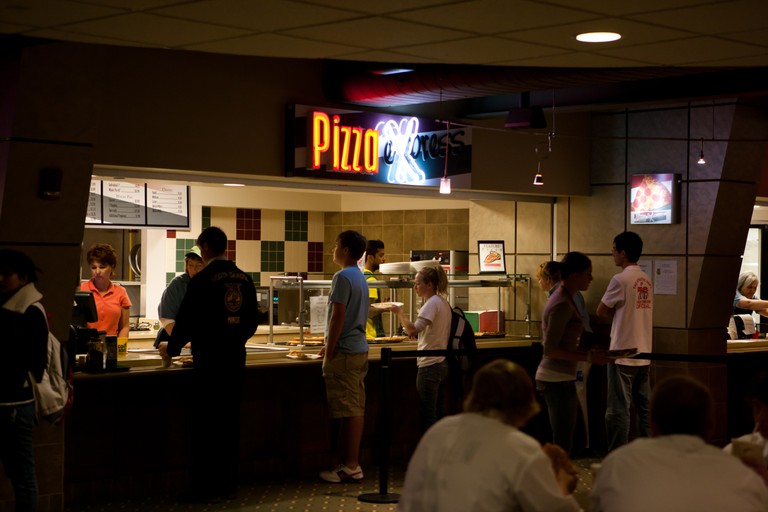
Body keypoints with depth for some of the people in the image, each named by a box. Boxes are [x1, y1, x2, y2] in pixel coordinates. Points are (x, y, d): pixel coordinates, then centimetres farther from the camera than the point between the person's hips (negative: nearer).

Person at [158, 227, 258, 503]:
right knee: (230, 420, 12)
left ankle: (206, 487, 2)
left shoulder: (202, 280, -12)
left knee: (205, 421, 0)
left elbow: (187, 319, -9)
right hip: (236, 356, 6)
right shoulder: (244, 279, 6)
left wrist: (171, 348, 7)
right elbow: (252, 319, 13)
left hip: (209, 358, -6)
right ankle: (228, 482, 18)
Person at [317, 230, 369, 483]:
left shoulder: (343, 277, -14)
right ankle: (353, 463, 15)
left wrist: (330, 350, -13)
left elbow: (338, 316, -19)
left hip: (344, 352, -10)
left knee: (349, 410, -7)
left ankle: (350, 467, -5)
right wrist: (331, 345, 23)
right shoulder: (360, 277, 16)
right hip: (359, 349, 10)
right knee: (357, 409, 10)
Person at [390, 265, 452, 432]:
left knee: (427, 415, -5)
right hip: (442, 363, 10)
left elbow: (413, 330, -26)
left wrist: (400, 313, -13)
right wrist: (416, 332, 7)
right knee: (439, 413, 12)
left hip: (429, 365, -10)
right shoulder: (443, 302, 14)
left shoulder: (433, 303, -15)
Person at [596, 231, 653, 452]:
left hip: (623, 355, -7)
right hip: (644, 353, 7)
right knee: (644, 408, 12)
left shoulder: (620, 280, -14)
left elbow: (601, 311, -6)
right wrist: (619, 313, 5)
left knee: (618, 410, -3)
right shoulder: (646, 280, 9)